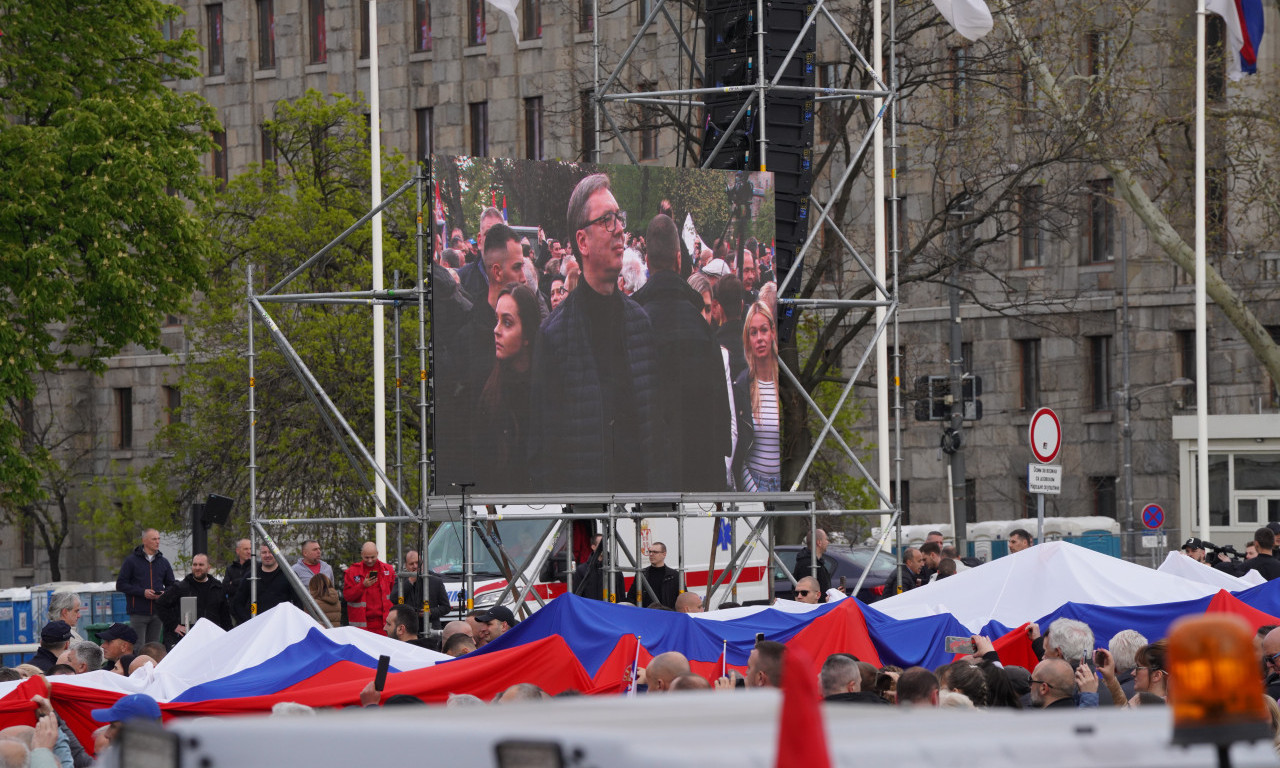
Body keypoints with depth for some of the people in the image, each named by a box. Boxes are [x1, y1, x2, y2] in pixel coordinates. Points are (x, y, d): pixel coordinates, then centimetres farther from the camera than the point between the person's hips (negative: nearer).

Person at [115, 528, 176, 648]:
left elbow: (171, 585, 20)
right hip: (138, 613, -4)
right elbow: (120, 585, -4)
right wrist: (142, 592, -15)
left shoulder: (163, 562, 12)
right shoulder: (131, 561, -1)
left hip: (157, 614, 4)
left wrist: (164, 593, -5)